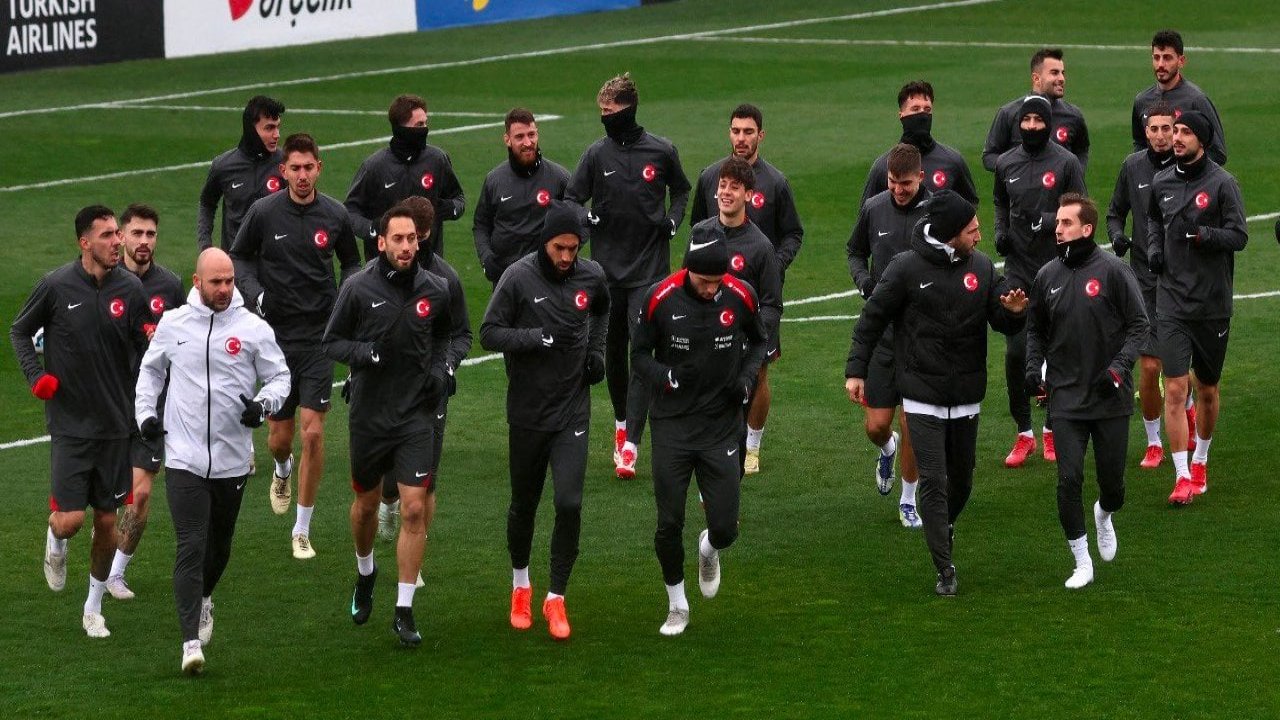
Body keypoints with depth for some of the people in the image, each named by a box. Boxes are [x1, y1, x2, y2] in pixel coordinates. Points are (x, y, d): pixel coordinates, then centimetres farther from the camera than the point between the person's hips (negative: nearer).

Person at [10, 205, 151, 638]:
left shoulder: (131, 289, -2)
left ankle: (94, 609, 25)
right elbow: (19, 331, 6)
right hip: (69, 423, -2)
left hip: (115, 424, 2)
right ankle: (55, 542, 27)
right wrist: (36, 376, -6)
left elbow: (146, 350, 8)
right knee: (70, 518, -11)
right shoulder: (57, 286, -8)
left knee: (107, 521, 7)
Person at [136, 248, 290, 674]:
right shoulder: (172, 324, 3)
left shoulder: (254, 329, -1)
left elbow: (280, 377, 6)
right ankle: (192, 641, -15)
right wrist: (145, 413, 7)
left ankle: (203, 598, 47)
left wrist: (264, 404, -14)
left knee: (219, 547, 16)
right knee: (191, 547, -12)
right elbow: (150, 370, 20)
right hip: (183, 459, -1)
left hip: (232, 460, 1)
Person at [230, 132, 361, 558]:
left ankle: (302, 530, 4)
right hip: (276, 335, 0)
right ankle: (282, 470, 46)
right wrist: (254, 293, -9)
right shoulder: (264, 212, -5)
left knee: (313, 432, -8)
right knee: (279, 435, 5)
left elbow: (351, 263, 14)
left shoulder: (335, 215, -1)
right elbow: (239, 257, 8)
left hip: (320, 335, 0)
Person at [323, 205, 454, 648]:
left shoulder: (435, 291, -1)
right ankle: (365, 573, 46)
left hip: (416, 414, 0)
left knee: (415, 509, -9)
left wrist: (440, 367, 0)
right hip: (369, 413, 0)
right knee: (366, 504, 15)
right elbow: (331, 342, 0)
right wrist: (363, 353, -19)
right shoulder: (358, 288, -8)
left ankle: (404, 611, -2)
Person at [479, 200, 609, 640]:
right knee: (524, 504, 11)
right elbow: (489, 334, -11)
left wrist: (597, 349, 8)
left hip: (573, 413, 1)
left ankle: (556, 598, 2)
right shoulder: (519, 277, -12)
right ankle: (521, 585, 35)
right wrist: (537, 337, -24)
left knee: (569, 504, -10)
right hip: (527, 414, -1)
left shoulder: (591, 275, -1)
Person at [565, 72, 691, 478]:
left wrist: (673, 221, 0)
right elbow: (571, 199, 4)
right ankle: (621, 423, 35)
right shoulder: (597, 154, 0)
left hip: (650, 271, -2)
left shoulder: (661, 152, -1)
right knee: (613, 349, 12)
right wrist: (582, 219, -17)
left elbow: (680, 190, 17)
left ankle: (631, 445, -14)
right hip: (607, 269, 2)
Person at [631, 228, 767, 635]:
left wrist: (748, 376, -6)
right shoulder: (660, 299, -11)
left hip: (722, 425, 1)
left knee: (725, 528, -3)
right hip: (672, 424, -1)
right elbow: (639, 357, 0)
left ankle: (710, 550, 35)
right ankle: (677, 606, 22)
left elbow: (759, 342, 13)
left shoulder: (740, 296, -6)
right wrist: (667, 377, -20)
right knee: (669, 525, 0)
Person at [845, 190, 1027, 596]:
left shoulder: (982, 267, 1)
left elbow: (1003, 323, 4)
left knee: (962, 478, 14)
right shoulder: (907, 269, -10)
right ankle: (945, 568, -2)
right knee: (933, 480, -8)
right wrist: (856, 370, -4)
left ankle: (945, 526, 44)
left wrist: (1014, 312, -20)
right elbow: (872, 319, -1)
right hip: (923, 398, -4)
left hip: (966, 398, 4)